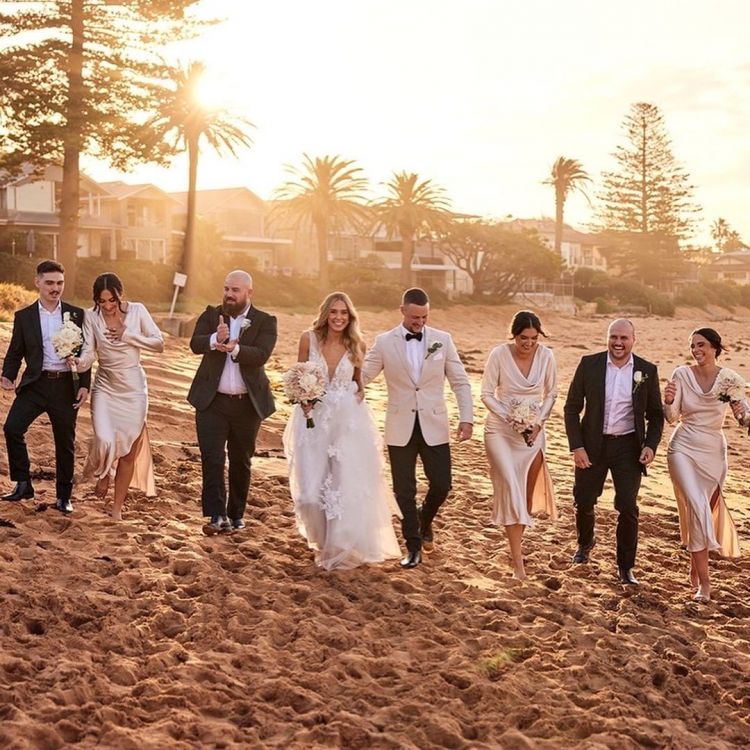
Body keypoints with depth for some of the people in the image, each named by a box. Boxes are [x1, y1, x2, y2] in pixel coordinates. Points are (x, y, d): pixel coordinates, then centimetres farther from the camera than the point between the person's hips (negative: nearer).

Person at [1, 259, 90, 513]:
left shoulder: (76, 315, 3)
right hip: (35, 384, 0)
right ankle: (23, 484, -4)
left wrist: (84, 385, -2)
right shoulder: (24, 317, 4)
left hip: (66, 386, 0)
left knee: (65, 443, 7)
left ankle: (63, 496, 22)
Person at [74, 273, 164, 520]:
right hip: (105, 387, -1)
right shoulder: (91, 317, -7)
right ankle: (103, 474, 18)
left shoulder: (137, 311, -6)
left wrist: (129, 335, -16)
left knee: (129, 449, 4)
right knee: (105, 441, -20)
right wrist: (78, 362, -35)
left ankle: (118, 506, 21)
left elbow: (159, 344, -6)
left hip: (134, 388, 1)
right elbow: (89, 354, -13)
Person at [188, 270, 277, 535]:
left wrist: (234, 349, -34)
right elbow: (195, 344, -11)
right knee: (212, 458, -9)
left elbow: (261, 355, -17)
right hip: (212, 402, 0)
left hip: (247, 403, 0)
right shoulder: (211, 315, 5)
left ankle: (236, 515, 25)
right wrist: (215, 339, -32)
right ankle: (217, 515, -9)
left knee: (241, 461, 12)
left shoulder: (265, 322, -1)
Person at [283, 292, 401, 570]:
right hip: (313, 421, 0)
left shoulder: (356, 345, -2)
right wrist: (303, 397, -11)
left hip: (347, 423, 0)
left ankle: (341, 548, 19)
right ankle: (322, 540, 29)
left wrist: (358, 397, -7)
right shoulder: (309, 339, -4)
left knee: (346, 487, -1)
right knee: (311, 490, -1)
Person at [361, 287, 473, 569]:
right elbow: (361, 377, 1)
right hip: (401, 428, -1)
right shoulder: (384, 342, -2)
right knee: (404, 490, 4)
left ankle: (425, 518, 34)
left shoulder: (442, 340, 1)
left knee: (441, 485, 1)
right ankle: (413, 547, 19)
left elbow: (460, 382, 3)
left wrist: (466, 418, -6)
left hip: (434, 426, 1)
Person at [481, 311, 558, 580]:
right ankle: (517, 558, -18)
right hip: (500, 429, -3)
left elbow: (551, 394, 4)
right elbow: (487, 394, -8)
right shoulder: (499, 354, -15)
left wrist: (539, 422, -10)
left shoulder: (546, 356, -8)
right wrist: (509, 417, -20)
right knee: (511, 486, -17)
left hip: (532, 432, 3)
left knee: (527, 492, 10)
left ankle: (515, 545, 31)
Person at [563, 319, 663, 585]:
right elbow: (572, 408, -2)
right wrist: (576, 447, -9)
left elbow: (655, 414, 5)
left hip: (628, 447, -1)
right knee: (584, 502, 12)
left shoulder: (647, 371, -3)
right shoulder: (589, 365, -5)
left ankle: (625, 567, 12)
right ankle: (585, 543, 43)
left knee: (628, 507, -4)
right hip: (593, 445, 1)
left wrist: (650, 445, -10)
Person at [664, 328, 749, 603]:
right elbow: (672, 418, -9)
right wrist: (668, 401, -30)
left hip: (714, 452, 2)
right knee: (697, 509, -17)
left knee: (706, 510, 13)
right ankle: (703, 580, -14)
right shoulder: (682, 374, -7)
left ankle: (696, 566, 37)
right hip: (684, 449, -2)